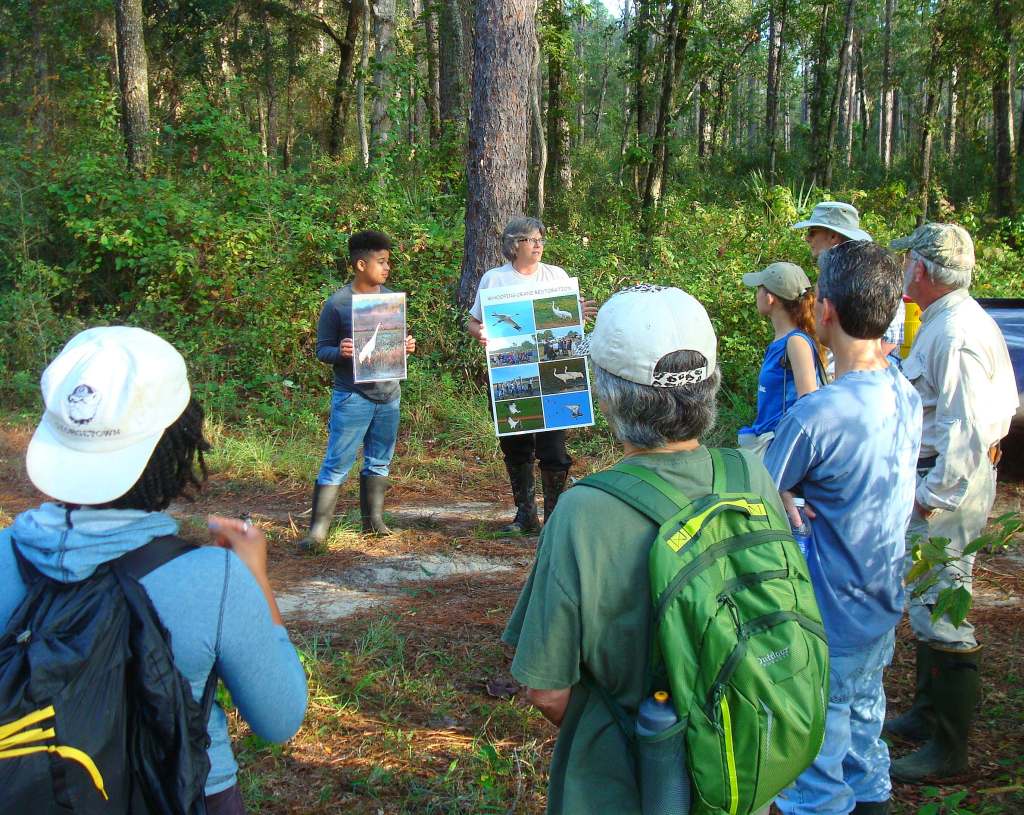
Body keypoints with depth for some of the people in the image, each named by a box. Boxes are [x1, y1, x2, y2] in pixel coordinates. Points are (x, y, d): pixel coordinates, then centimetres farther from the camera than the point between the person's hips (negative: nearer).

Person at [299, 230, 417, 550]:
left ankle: (373, 519, 27)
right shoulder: (337, 303, -8)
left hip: (389, 394, 5)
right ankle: (318, 530, 0)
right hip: (352, 397, -5)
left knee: (379, 462, 14)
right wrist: (340, 352, -25)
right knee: (337, 464, -5)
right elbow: (322, 350, -4)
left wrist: (408, 346, -4)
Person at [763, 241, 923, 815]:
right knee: (865, 716, 26)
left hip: (829, 618, -7)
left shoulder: (817, 415, -29)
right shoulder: (906, 396, -6)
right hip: (883, 603, 8)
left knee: (818, 745, 10)